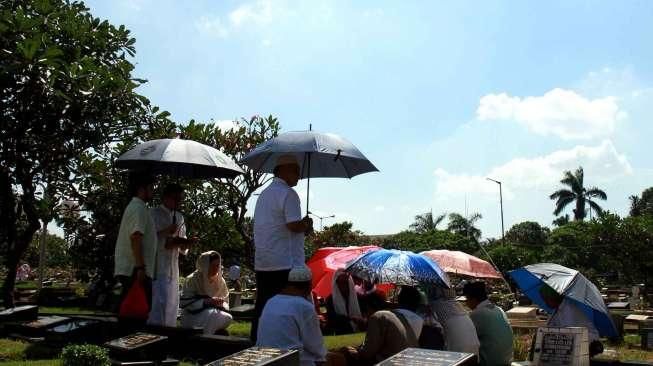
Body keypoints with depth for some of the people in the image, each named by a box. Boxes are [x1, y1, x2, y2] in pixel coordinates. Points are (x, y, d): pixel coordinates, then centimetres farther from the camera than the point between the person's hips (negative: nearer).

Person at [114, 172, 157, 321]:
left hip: (128, 270, 10)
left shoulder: (134, 207, 21)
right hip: (135, 269, -10)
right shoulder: (139, 208, -11)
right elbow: (135, 239, -20)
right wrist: (140, 267, -23)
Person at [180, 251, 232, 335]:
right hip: (193, 317, -5)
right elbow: (185, 303, -14)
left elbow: (226, 304, 10)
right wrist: (207, 301, -22)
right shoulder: (192, 280, -9)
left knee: (228, 318, -26)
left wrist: (221, 303, -15)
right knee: (212, 315, -35)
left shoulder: (220, 281, 5)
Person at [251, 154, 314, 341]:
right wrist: (307, 225, 1)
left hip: (262, 263, 9)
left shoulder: (264, 193, 19)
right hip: (285, 263, -9)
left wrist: (302, 227, 16)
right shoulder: (288, 194, -10)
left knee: (262, 308, 12)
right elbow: (294, 225, -20)